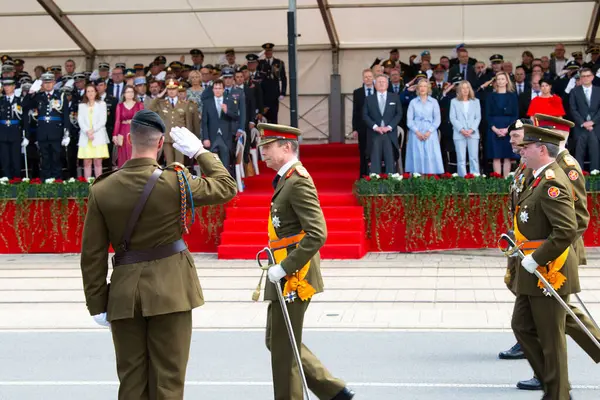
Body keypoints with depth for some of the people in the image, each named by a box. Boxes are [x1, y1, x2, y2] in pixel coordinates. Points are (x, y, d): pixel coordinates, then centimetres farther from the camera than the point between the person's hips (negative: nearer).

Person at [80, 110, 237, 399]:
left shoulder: (101, 190, -4)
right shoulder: (175, 182, -11)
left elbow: (92, 255, -2)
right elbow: (227, 187, 5)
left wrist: (97, 305, 6)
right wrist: (200, 152, 13)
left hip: (124, 293, 2)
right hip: (170, 290, -2)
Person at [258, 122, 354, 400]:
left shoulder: (298, 181, -17)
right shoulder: (286, 179, 13)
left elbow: (317, 234, -26)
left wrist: (284, 268, -23)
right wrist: (281, 266, 15)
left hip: (293, 277, -10)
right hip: (285, 274, 10)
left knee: (284, 348, 1)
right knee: (276, 342, 17)